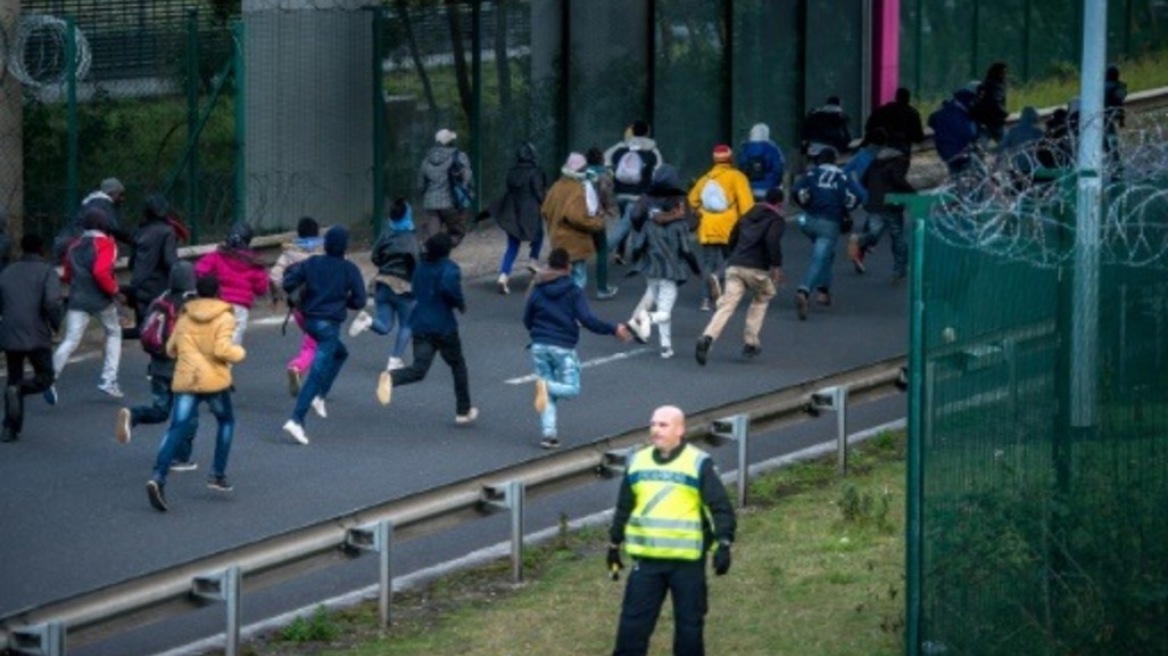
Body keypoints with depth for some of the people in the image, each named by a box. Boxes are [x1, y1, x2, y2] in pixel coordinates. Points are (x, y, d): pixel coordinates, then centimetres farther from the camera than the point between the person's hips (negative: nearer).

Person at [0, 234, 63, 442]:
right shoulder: (47, 272, -4)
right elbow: (52, 302, -19)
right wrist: (56, 323, -2)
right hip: (37, 337, -4)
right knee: (44, 377, 14)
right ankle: (18, 390, -15)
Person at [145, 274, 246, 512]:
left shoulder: (185, 317, 11)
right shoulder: (224, 318, -3)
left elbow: (171, 349, 14)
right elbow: (222, 349, -16)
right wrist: (239, 353, 2)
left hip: (185, 380, 3)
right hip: (214, 381, -3)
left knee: (177, 430, -6)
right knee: (226, 421, 24)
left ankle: (158, 477, -26)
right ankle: (217, 474, 21)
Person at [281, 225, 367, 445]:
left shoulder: (312, 263, 3)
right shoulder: (349, 270, -6)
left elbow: (288, 284, -3)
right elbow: (359, 301, -6)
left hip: (310, 320, 6)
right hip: (329, 324, -6)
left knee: (340, 353, 31)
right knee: (317, 373, -8)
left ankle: (319, 396, 21)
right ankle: (296, 420, -19)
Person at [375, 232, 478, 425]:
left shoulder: (421, 267, 11)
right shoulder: (449, 268, -10)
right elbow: (449, 287, -29)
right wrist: (461, 304, -13)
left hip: (420, 326, 4)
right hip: (444, 326, -4)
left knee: (419, 369, -6)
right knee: (458, 366, 16)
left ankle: (392, 378, -38)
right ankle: (463, 411, 23)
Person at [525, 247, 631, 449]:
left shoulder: (537, 291, 4)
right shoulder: (573, 292, -6)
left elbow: (527, 320, 10)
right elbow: (588, 320, -15)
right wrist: (614, 329, -7)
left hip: (539, 347, 4)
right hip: (563, 348, -3)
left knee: (549, 395, 11)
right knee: (571, 389, 7)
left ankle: (549, 433, -2)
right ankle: (547, 386, -23)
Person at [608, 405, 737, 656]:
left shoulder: (699, 464, -5)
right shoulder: (637, 462, 9)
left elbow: (720, 508, -8)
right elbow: (624, 508, 20)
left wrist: (723, 545, -19)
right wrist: (614, 545, 23)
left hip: (687, 562, -3)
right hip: (646, 561, 3)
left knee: (689, 625, 6)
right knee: (633, 624, 2)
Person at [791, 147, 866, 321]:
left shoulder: (812, 173, 7)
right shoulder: (842, 177, 6)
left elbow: (799, 190, -9)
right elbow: (859, 194, -5)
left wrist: (805, 204, 10)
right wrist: (845, 209, 10)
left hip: (810, 220, 3)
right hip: (830, 225, -3)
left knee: (825, 255, 28)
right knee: (819, 259, -11)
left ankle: (823, 290, 23)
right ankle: (803, 291, -33)